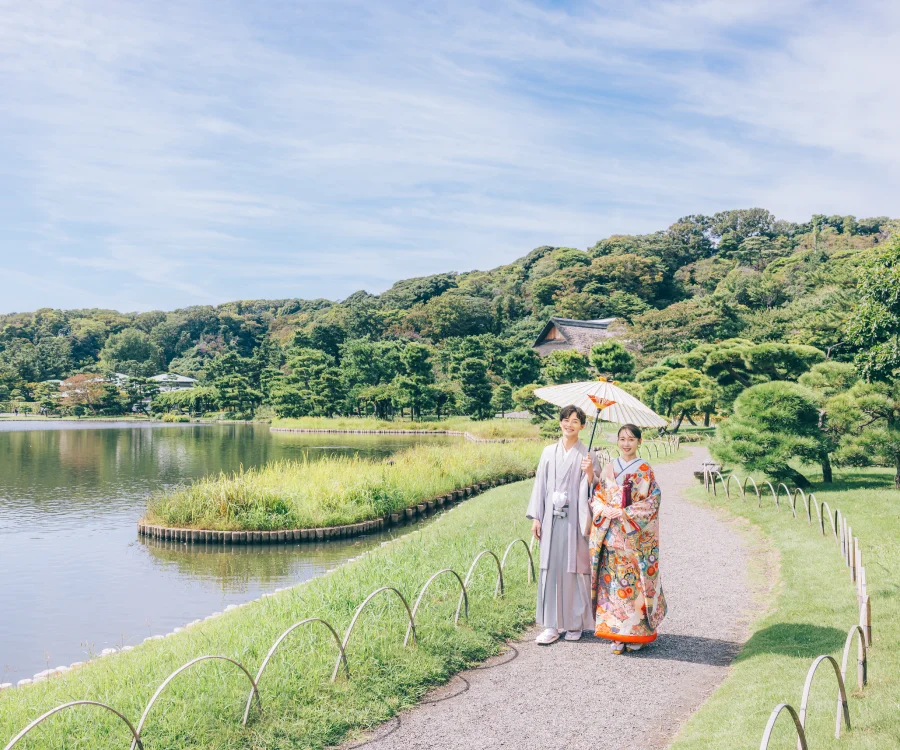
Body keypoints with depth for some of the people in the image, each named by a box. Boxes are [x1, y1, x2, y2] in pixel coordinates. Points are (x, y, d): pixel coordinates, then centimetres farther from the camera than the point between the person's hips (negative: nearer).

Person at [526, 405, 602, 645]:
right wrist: (536, 517, 5)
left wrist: (590, 473, -20)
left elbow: (594, 489, 0)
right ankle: (552, 625, 7)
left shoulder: (587, 455, 2)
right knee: (551, 568, 1)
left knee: (575, 568, 1)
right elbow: (540, 484, 9)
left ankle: (576, 623, 15)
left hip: (575, 518, -2)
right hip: (552, 518, 2)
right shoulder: (549, 452, 9)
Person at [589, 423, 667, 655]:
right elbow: (597, 497, 10)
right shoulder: (608, 469, 10)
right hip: (611, 536, 3)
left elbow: (652, 502, -6)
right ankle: (617, 634, 11)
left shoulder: (645, 471, -1)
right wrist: (605, 510, -10)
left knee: (635, 582, -1)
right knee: (612, 581, 3)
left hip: (636, 537, -3)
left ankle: (637, 633, 11)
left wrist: (626, 513, -14)